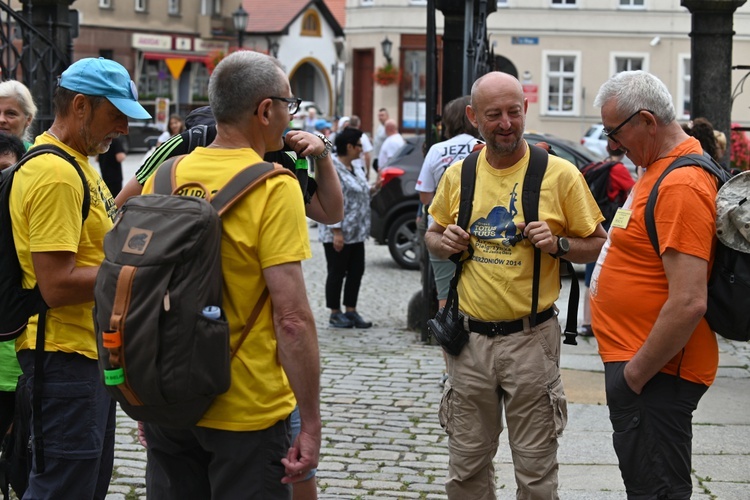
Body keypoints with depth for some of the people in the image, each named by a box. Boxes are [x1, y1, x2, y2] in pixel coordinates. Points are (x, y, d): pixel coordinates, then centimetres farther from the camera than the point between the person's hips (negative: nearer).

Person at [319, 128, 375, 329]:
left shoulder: (356, 167, 13)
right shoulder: (332, 169, -15)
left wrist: (375, 188, 7)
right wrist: (336, 231, -23)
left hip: (356, 233, 9)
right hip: (338, 234, -9)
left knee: (356, 272, 10)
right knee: (337, 273, 0)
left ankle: (351, 311, 18)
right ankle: (335, 314, 9)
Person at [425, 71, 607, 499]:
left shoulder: (560, 174, -6)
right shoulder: (457, 176, 5)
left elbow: (598, 245, 1)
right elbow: (434, 233, 20)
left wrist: (559, 244, -17)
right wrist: (443, 243, -2)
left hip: (531, 337, -3)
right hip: (470, 337, 3)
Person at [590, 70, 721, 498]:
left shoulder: (682, 186, -22)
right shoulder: (662, 167, 11)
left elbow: (689, 303, -28)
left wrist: (636, 373, -20)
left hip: (654, 374, -10)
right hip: (633, 357, 10)